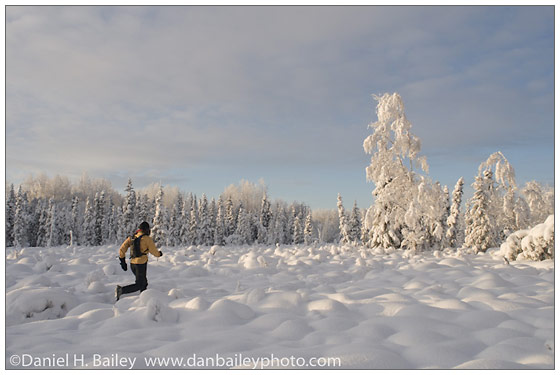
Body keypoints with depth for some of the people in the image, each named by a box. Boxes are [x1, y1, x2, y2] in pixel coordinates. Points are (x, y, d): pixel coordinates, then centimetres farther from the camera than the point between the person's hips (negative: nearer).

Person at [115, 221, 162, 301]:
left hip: (132, 264, 7)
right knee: (139, 285, -3)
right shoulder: (147, 239, -9)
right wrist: (159, 254, 17)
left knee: (144, 282, 21)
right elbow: (154, 252, -5)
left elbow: (122, 249, 4)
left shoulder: (131, 237, 8)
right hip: (141, 264, -7)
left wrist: (123, 261, 11)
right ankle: (122, 290, -21)